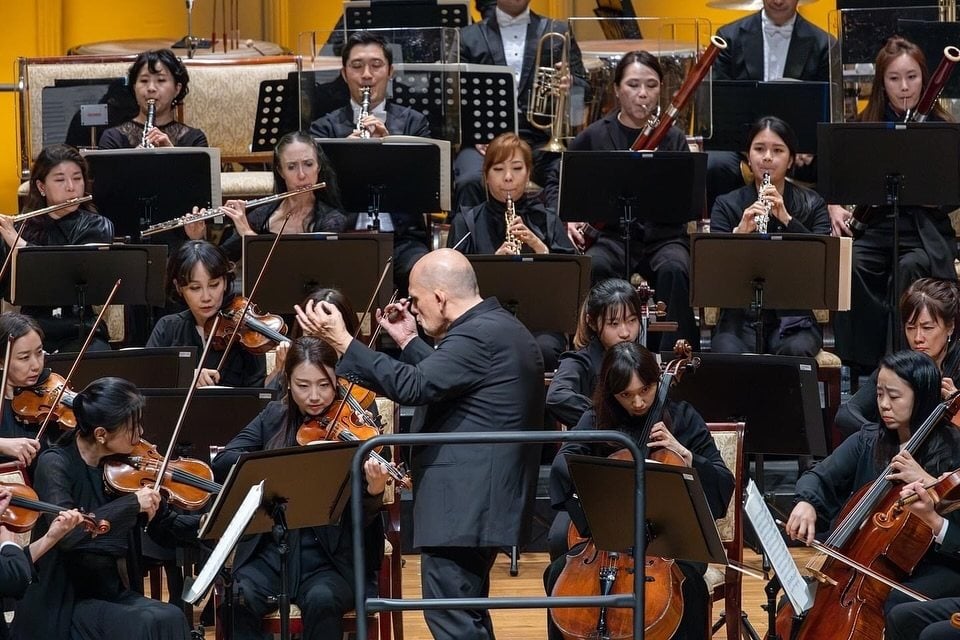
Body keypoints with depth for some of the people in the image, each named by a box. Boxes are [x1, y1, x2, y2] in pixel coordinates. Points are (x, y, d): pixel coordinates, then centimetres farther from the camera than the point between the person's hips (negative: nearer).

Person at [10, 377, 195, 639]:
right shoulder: (56, 464, -13)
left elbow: (163, 524, 13)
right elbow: (66, 532, -30)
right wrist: (131, 503, -29)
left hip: (113, 594, 6)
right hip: (63, 605, -6)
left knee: (171, 619, -23)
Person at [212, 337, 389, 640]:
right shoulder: (274, 418, 8)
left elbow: (359, 514, -8)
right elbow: (222, 463, -3)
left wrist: (374, 493, -32)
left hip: (332, 557, -2)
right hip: (271, 551, 2)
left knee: (321, 600, -34)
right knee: (236, 602, -28)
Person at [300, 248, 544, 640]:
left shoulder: (477, 336, -18)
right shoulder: (501, 328, 16)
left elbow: (413, 387, -26)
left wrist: (342, 342, -24)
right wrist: (409, 341, 20)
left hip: (464, 504, -11)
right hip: (487, 500, 11)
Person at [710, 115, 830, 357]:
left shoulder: (812, 204, 9)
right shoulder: (726, 205, 8)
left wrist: (786, 218, -16)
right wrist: (740, 232, -22)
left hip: (793, 320, 1)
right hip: (741, 317, -1)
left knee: (795, 352, -33)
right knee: (729, 355, -34)